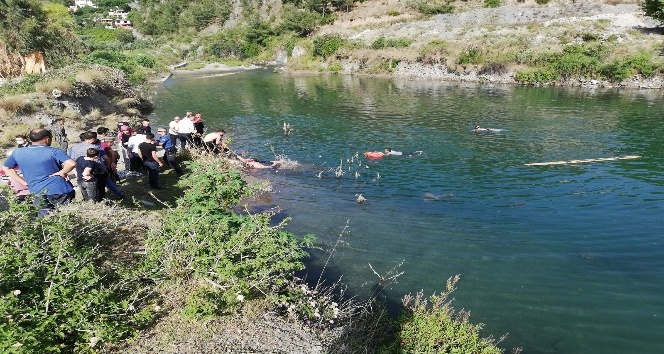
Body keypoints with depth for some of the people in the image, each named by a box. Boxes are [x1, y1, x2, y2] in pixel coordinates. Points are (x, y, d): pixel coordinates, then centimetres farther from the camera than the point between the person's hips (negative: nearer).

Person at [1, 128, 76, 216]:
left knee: (44, 214, 15)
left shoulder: (18, 153, 3)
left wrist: (23, 182, 11)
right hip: (58, 190, -5)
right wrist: (62, 173, -11)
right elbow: (71, 163, -30)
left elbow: (5, 168, 16)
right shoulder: (54, 152, -15)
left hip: (37, 192, 5)